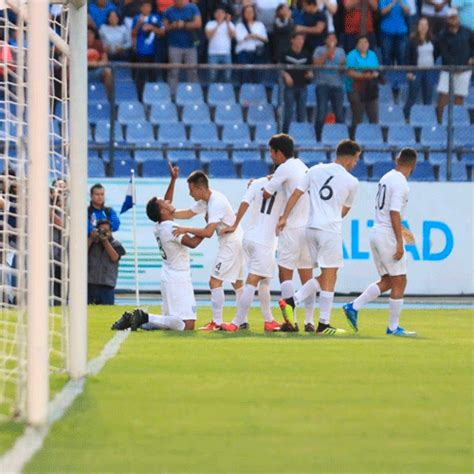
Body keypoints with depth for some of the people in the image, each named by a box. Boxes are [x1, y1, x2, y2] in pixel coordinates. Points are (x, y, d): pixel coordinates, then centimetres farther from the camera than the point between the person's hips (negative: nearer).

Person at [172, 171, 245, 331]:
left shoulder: (216, 202, -24)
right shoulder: (206, 200, 5)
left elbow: (208, 232, -28)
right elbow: (189, 213, 16)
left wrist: (185, 230, -22)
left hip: (231, 244, -11)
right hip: (236, 242, 11)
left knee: (215, 281, -9)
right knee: (237, 283, 15)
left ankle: (216, 323, -9)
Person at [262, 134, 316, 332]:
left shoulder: (284, 169, -9)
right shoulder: (302, 166, 15)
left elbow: (266, 194, -6)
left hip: (292, 227, -7)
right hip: (309, 226, 7)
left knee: (285, 275, -3)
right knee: (307, 277, 9)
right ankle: (309, 321, 7)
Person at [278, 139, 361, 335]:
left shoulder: (316, 170, 8)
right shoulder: (351, 182, -1)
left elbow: (296, 193, 4)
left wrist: (284, 217, 7)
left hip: (311, 228, 6)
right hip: (331, 230, -6)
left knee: (324, 276, 16)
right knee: (329, 277, 1)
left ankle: (291, 301, 1)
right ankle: (324, 325, 1)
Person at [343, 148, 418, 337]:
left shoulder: (386, 178, 13)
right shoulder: (400, 183, -14)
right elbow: (394, 212, -22)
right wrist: (399, 242, -22)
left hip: (376, 232, 9)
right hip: (388, 236, -9)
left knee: (387, 281, 14)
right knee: (399, 282, 0)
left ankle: (353, 307, 7)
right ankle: (393, 327, 3)